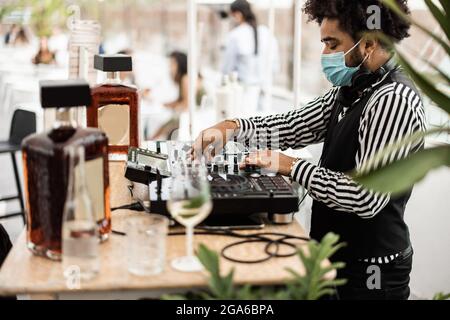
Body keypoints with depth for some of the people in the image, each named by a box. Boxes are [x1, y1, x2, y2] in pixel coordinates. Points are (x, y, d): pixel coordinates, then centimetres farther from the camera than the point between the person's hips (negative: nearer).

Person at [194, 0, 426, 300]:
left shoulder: (394, 100, -23)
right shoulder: (351, 90, 6)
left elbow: (365, 197, -29)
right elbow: (295, 125, 11)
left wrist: (291, 166, -21)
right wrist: (233, 127, -4)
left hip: (369, 275, -8)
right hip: (338, 259, 8)